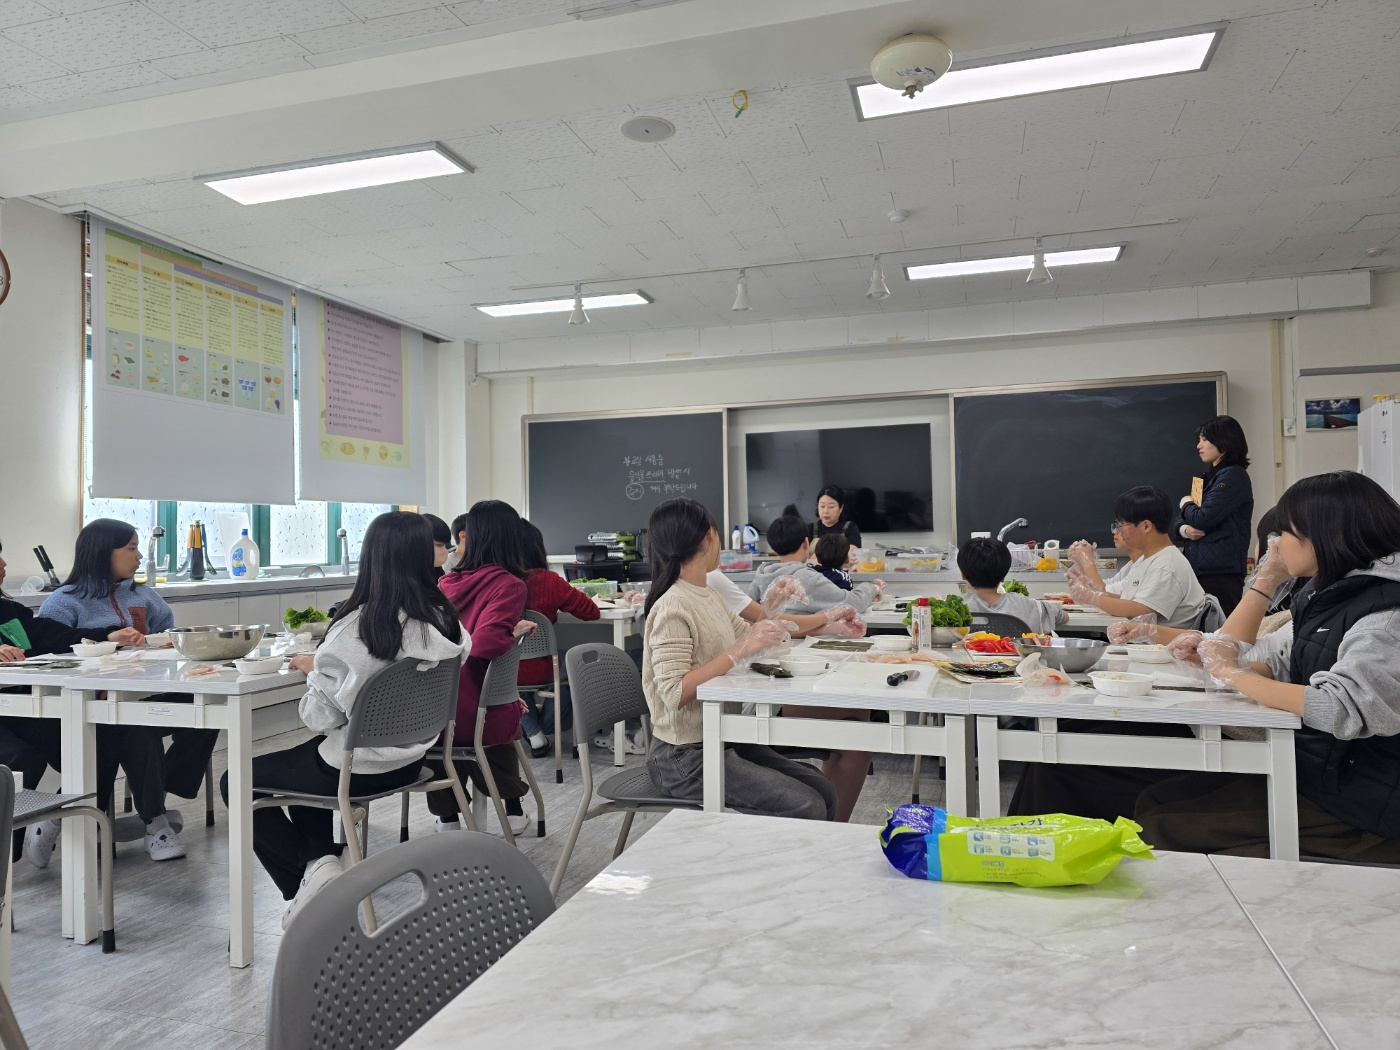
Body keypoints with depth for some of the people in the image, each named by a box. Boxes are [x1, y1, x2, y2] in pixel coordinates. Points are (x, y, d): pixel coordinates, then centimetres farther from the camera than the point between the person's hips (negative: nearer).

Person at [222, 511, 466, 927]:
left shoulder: (356, 627, -26)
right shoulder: (444, 619, -8)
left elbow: (321, 717, -18)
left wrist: (313, 669, 0)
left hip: (360, 768, -7)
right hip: (409, 761, 7)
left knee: (235, 783, 15)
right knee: (301, 759, 33)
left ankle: (306, 882, 7)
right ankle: (324, 861, 26)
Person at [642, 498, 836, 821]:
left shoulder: (709, 596, 8)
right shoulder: (672, 609, -18)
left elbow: (744, 635, 24)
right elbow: (674, 693, -26)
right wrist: (738, 651, -27)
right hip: (685, 758, -9)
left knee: (824, 793, 2)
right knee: (806, 808, -15)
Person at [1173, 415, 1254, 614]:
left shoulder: (1233, 476, -7)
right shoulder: (1208, 477, 19)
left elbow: (1202, 519, -16)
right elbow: (1178, 520, 19)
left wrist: (1186, 504, 5)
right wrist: (1184, 529, -5)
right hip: (1197, 571, 8)